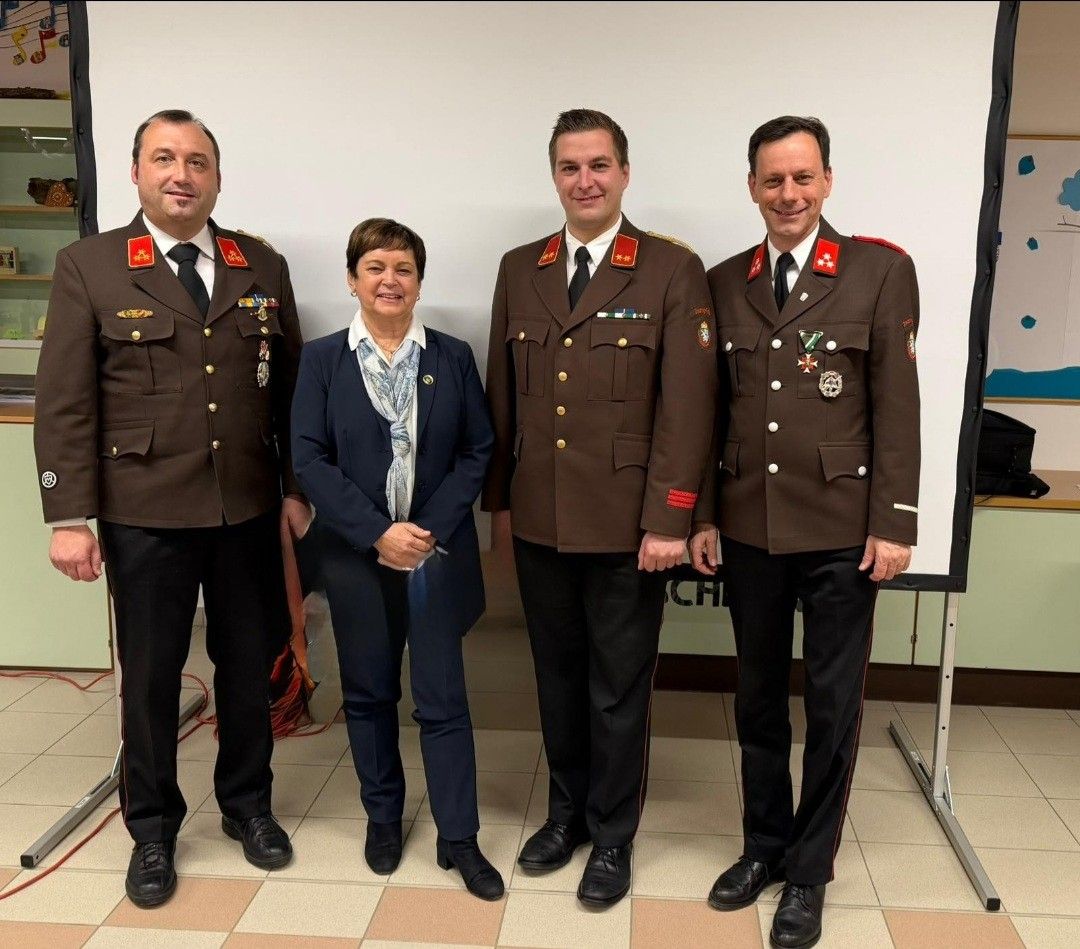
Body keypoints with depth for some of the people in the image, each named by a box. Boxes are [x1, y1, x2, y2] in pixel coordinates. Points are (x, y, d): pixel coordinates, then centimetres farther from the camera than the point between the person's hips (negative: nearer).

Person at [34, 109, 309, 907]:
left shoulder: (263, 267, 7)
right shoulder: (88, 267, -2)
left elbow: (291, 388, 9)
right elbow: (65, 404, -5)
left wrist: (296, 486, 6)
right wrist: (70, 517, -10)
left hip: (248, 510, 3)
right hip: (144, 513, -2)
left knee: (248, 666, 14)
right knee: (151, 676, 10)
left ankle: (247, 803, 36)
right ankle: (153, 828, 30)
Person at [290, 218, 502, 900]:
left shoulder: (453, 357, 3)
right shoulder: (322, 359, 1)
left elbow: (478, 451, 1)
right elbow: (310, 459, -5)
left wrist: (433, 528, -11)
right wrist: (378, 533, -14)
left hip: (438, 552, 0)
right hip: (357, 555, 1)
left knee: (444, 697, 2)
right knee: (369, 693, 13)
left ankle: (459, 837, 16)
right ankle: (383, 818, 32)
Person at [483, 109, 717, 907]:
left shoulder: (674, 271, -5)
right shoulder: (519, 270, 8)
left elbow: (687, 407, -10)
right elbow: (502, 394, 11)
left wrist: (668, 520, -14)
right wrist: (498, 498, 9)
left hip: (625, 524, -4)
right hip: (538, 520, 4)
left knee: (619, 687, 10)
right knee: (558, 675, 17)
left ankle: (613, 837, 28)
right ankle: (566, 811, 37)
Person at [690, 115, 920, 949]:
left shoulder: (881, 269, -3)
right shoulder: (724, 282, 6)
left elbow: (897, 405, -5)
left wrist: (893, 523, -9)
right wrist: (702, 515, 5)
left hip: (840, 528, -3)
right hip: (749, 528, 3)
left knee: (833, 706, 8)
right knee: (758, 698, 15)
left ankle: (809, 872, 26)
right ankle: (764, 846, 34)